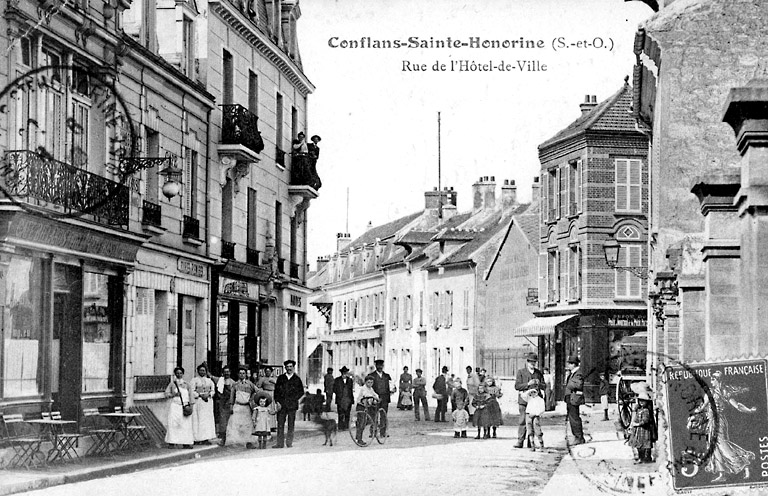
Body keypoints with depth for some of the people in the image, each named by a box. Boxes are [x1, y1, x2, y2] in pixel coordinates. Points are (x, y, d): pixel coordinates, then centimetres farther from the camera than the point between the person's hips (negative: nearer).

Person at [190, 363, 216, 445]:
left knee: (208, 419, 1)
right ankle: (197, 439, -6)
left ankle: (206, 438, 2)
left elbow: (212, 390, 11)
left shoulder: (209, 381, 15)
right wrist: (200, 395, -17)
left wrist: (208, 394, -9)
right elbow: (192, 391, -6)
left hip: (208, 402, 5)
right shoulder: (194, 380, 1)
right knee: (198, 420, -7)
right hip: (198, 401, -5)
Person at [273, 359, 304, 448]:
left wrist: (294, 399, -4)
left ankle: (289, 442, 9)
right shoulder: (281, 378, 10)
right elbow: (276, 390, 11)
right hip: (281, 404, 1)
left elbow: (301, 392, 8)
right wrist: (277, 401, 0)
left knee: (291, 424, 2)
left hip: (292, 405, -1)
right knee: (280, 423, -2)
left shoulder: (297, 379, 6)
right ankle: (280, 443, 1)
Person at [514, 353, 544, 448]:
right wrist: (528, 384, -14)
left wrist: (538, 384, -8)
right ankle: (520, 441, -7)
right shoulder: (521, 372, 5)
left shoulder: (538, 373, 16)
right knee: (522, 421, -8)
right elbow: (517, 386, -2)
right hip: (524, 399, -3)